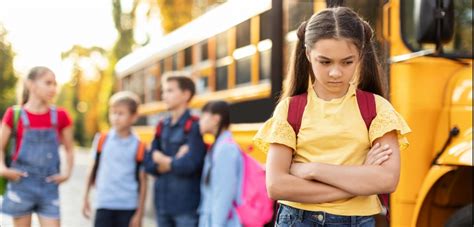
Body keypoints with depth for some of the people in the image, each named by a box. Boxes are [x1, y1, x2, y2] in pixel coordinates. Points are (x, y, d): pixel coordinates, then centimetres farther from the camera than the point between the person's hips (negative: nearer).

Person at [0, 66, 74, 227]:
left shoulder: (59, 116, 4)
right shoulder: (15, 114, -3)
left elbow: (69, 149, 14)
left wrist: (67, 172, -1)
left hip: (49, 187, 2)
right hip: (22, 184, -2)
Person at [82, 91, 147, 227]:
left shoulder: (139, 147, -4)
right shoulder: (101, 140, 2)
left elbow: (142, 182, -1)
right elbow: (93, 170, 10)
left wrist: (139, 212, -3)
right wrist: (86, 199, 7)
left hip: (128, 207, -1)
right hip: (104, 205, 1)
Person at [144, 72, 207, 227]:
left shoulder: (194, 126, -8)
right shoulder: (162, 127, 11)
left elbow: (188, 164, -19)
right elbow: (149, 164, 6)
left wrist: (162, 160, -3)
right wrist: (173, 162, -12)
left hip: (187, 204, -6)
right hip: (163, 203, 6)